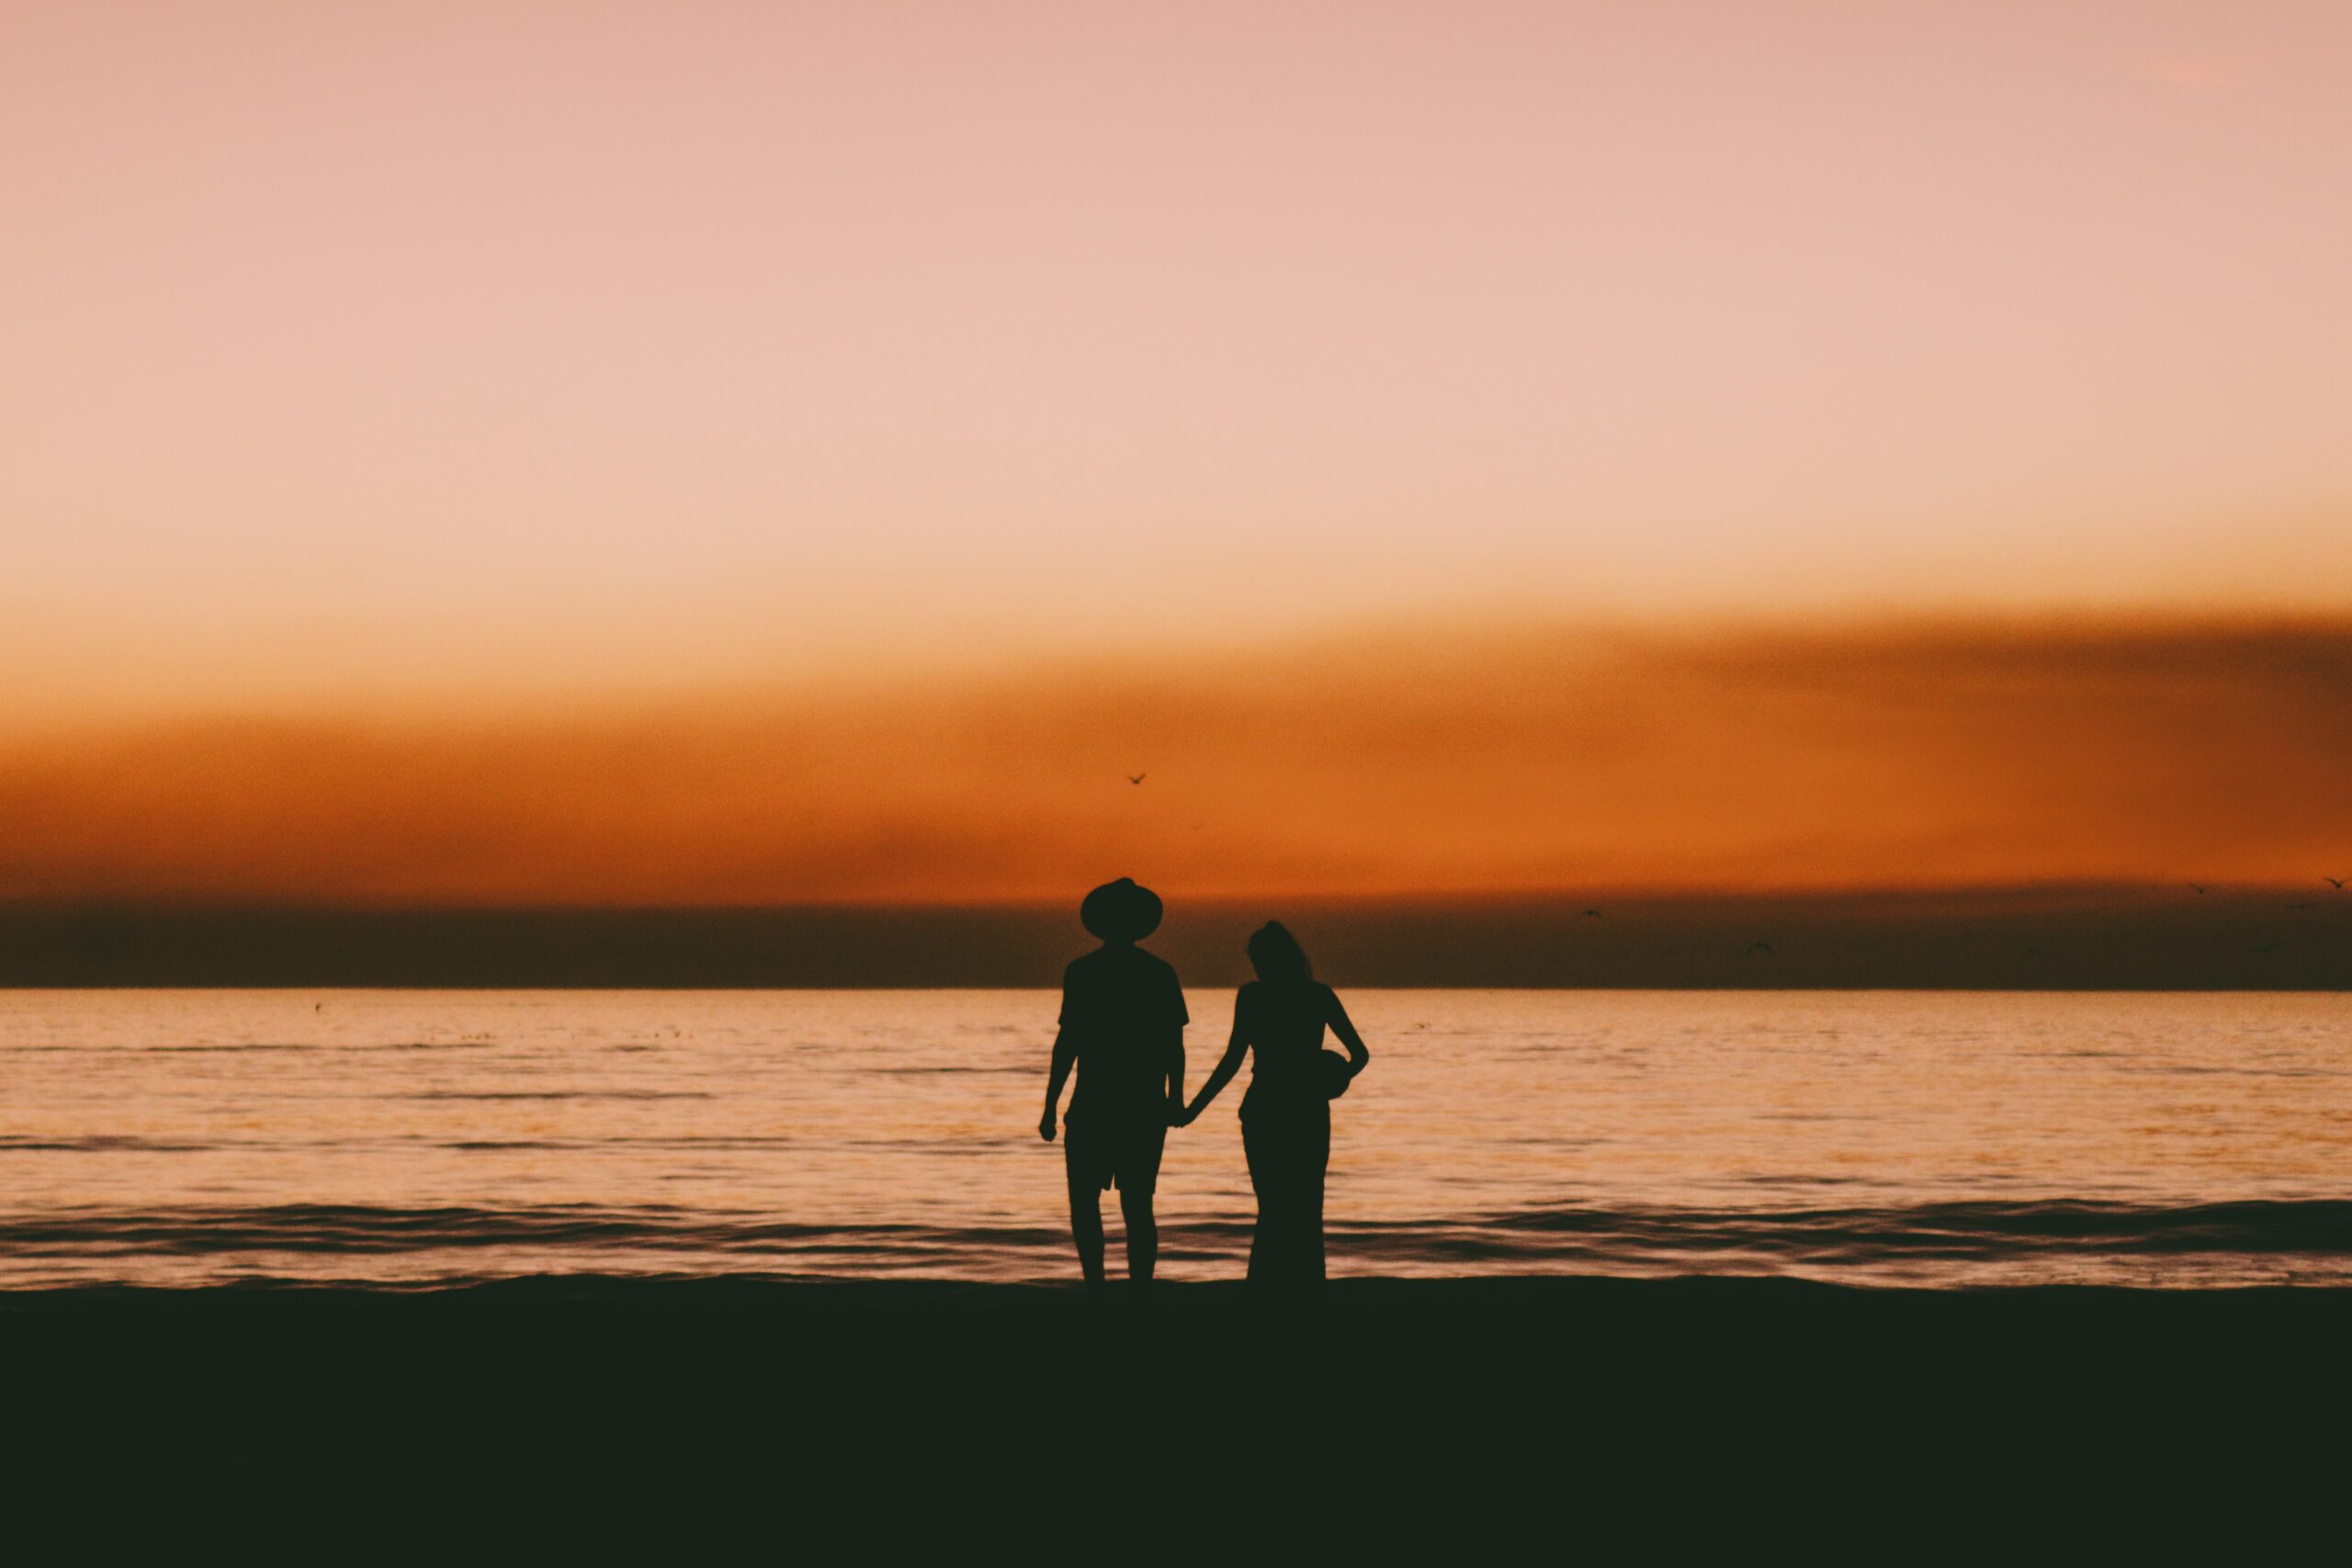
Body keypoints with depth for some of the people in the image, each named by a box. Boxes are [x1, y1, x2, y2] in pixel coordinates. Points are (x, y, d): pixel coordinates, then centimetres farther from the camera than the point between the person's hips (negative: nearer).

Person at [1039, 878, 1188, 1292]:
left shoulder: (1083, 971, -6)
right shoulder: (1160, 972, 4)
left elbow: (1068, 1040, -10)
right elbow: (1174, 1044, 6)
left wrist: (1050, 1105, -6)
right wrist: (1175, 1098, 19)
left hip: (1096, 1103, -3)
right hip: (1147, 1106, 3)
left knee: (1084, 1198, 7)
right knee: (1138, 1205, 9)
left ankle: (1096, 1286, -8)